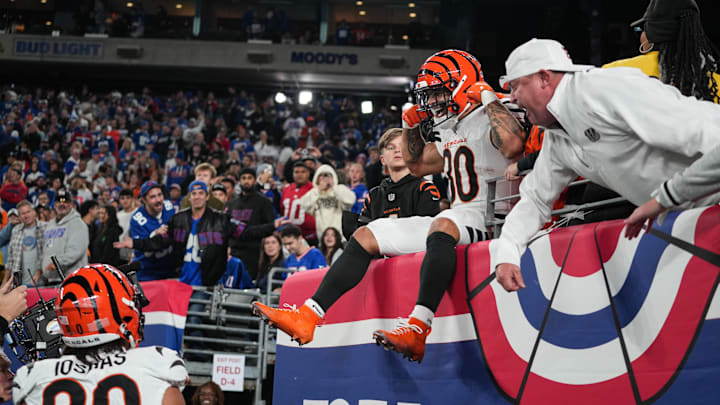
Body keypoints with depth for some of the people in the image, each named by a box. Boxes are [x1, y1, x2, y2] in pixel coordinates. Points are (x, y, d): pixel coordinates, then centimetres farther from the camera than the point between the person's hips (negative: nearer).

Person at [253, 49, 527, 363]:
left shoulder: (489, 120, -8)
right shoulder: (448, 130, 20)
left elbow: (514, 144, -32)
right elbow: (417, 165, 34)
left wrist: (488, 98, -19)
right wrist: (411, 125, 19)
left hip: (488, 218, -10)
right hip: (456, 218, 10)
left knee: (442, 225, -43)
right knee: (367, 236, 2)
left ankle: (418, 329, -52)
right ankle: (307, 317, -6)